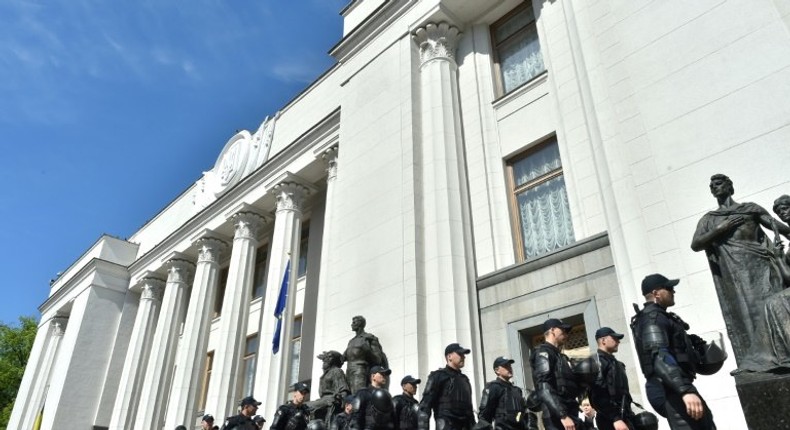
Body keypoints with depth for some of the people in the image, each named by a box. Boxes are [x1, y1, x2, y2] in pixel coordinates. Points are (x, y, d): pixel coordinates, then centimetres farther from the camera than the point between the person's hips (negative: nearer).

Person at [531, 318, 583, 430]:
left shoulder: (561, 357, 24)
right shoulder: (543, 353, -5)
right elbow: (544, 388, -18)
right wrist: (563, 415, -25)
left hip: (570, 414, 9)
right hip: (557, 417, -9)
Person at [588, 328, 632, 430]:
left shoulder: (613, 362, 21)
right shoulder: (597, 361, -10)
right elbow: (598, 397, -20)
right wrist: (615, 418, -24)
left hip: (624, 417, 10)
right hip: (611, 421, -10)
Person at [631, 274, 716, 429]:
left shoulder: (659, 316, 20)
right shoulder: (652, 318, -14)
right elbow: (660, 357, -29)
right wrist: (686, 390, -39)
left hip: (676, 387, 11)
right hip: (671, 389, -11)